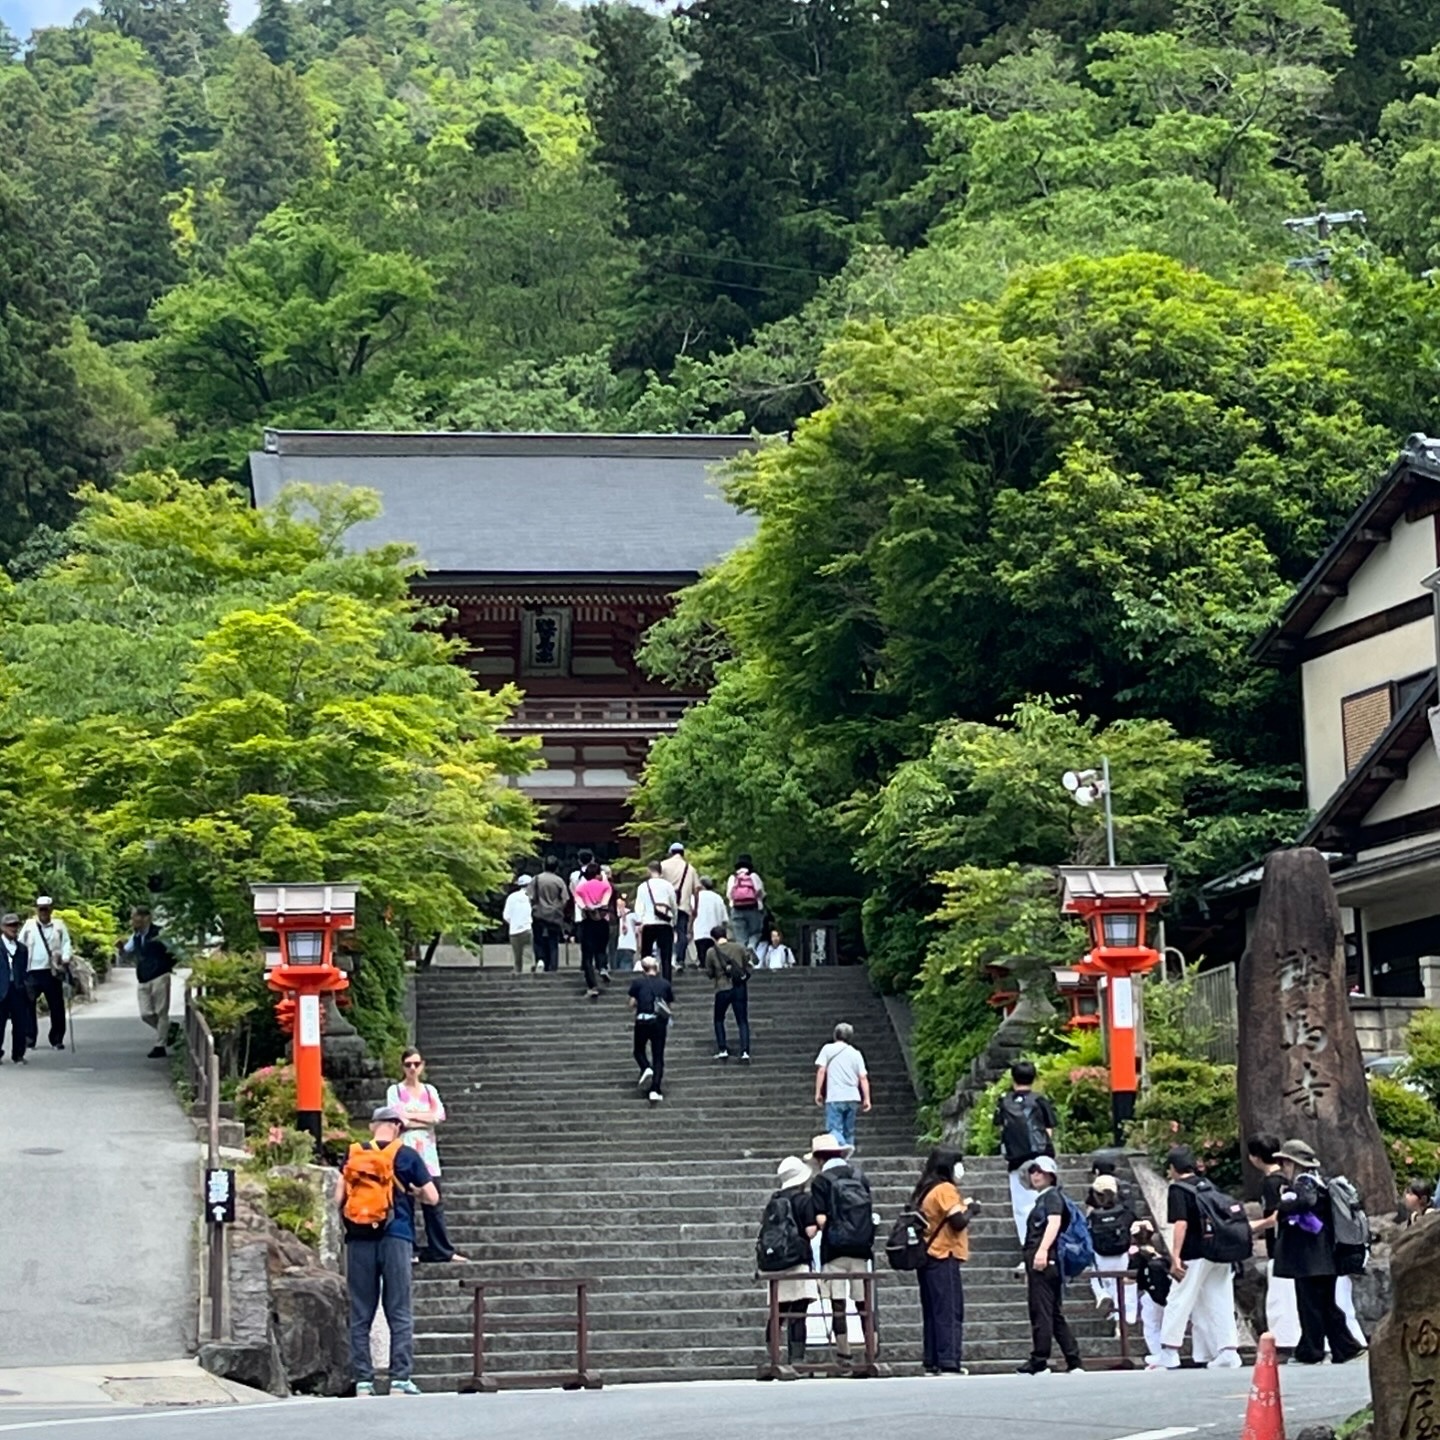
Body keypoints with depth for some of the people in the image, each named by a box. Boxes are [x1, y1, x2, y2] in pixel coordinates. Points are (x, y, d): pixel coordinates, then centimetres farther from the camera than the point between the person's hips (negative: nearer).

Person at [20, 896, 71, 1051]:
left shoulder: (59, 925, 8)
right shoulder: (29, 925, 7)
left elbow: (66, 942, 3)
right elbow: (20, 945, 4)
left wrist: (65, 958, -15)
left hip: (52, 971, 1)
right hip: (32, 971, -1)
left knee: (57, 1007, 4)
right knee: (28, 1005, -4)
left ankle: (57, 1039, 15)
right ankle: (29, 1039, 2)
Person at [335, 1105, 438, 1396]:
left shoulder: (353, 1156, 7)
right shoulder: (406, 1156, 2)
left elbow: (338, 1199, 0)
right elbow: (432, 1197, 2)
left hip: (359, 1240, 2)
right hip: (396, 1238, -2)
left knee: (360, 1314, 6)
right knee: (399, 1312, 2)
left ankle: (363, 1381, 3)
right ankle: (399, 1378, -4)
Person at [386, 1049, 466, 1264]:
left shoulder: (430, 1091, 13)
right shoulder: (395, 1091, 4)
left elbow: (440, 1115, -3)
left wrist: (411, 1115, -8)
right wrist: (425, 1118, -5)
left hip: (427, 1151, 3)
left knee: (434, 1202, 2)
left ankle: (442, 1250, 6)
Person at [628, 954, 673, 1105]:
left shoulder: (638, 982, 0)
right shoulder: (665, 984, 6)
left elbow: (632, 1004, -2)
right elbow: (671, 1006, 8)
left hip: (643, 1020, -1)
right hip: (660, 1023, 1)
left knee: (639, 1051, 21)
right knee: (658, 1057, 4)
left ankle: (646, 1068, -10)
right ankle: (655, 1090, -7)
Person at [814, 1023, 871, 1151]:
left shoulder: (828, 1049, 5)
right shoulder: (856, 1054, 12)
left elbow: (821, 1071, -4)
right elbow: (863, 1077, 6)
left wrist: (818, 1092, 0)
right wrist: (866, 1099, 6)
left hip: (834, 1097, -4)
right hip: (852, 1097, 4)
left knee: (835, 1129, -10)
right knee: (849, 1131, 14)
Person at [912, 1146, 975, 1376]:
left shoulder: (924, 1190, 16)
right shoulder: (945, 1189, -11)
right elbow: (958, 1221, -18)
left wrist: (962, 1207, 14)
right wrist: (970, 1208, 0)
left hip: (928, 1258, 9)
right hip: (944, 1258, -9)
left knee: (932, 1312, 10)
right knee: (950, 1312, -7)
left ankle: (932, 1363, 10)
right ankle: (949, 1363, -11)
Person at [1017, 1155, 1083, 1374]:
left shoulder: (1052, 1196, -3)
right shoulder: (1041, 1199, 25)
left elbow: (1054, 1222, -21)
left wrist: (1042, 1250, -35)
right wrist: (1028, 1272, 30)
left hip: (1045, 1260, -10)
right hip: (1038, 1261, 10)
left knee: (1040, 1311, -8)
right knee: (1054, 1314, 11)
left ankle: (1039, 1361, -7)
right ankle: (1074, 1361, 12)